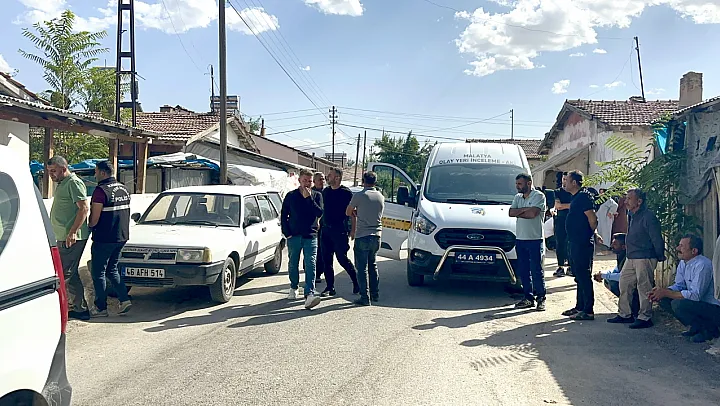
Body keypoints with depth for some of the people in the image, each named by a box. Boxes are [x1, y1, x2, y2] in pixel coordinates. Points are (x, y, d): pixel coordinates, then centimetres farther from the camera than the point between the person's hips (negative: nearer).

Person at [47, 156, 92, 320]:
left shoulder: (74, 183, -11)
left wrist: (73, 232, -25)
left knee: (64, 274, -8)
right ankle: (80, 309, 18)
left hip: (72, 238, -10)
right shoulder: (62, 184, 21)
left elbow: (84, 208, -20)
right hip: (64, 237, 10)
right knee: (71, 274, 12)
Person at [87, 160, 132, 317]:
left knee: (98, 273, 4)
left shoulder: (101, 190, -16)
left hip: (104, 239, -8)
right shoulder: (123, 189, 9)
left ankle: (101, 307, 9)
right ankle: (124, 299, 9)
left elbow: (95, 218, -17)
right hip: (121, 237, 8)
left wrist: (89, 226, 3)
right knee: (112, 270, 19)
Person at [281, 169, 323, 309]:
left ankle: (309, 294, -20)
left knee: (310, 265, -12)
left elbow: (319, 213, -9)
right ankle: (294, 288, 34)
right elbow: (283, 216, 9)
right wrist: (287, 233, 0)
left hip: (310, 236, -1)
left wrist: (308, 198, -15)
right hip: (294, 236, 1)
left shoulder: (317, 195, 6)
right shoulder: (291, 196, 6)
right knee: (293, 264, 12)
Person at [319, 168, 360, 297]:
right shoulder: (325, 191, 13)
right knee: (326, 260, 6)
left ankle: (356, 282, 16)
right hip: (326, 229, 6)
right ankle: (330, 288, 14)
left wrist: (351, 229, -11)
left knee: (342, 258, -3)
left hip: (339, 231, -6)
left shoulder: (346, 193, -7)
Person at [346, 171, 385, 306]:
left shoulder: (359, 196, -10)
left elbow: (348, 212, 2)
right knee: (373, 266, 19)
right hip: (376, 236, 6)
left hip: (362, 236, -6)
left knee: (362, 268, -1)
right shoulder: (381, 197, 8)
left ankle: (365, 298, -1)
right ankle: (375, 294, 24)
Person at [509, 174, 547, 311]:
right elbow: (511, 212, 2)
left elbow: (532, 213, -19)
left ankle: (541, 298, 6)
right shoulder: (518, 197, 16)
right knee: (523, 271, 9)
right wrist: (525, 209, -10)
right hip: (520, 238, 7)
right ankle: (528, 297, 17)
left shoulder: (539, 196, -6)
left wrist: (518, 212, -5)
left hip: (535, 239, -7)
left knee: (537, 271, -3)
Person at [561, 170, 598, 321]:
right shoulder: (576, 197, 17)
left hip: (583, 244, -10)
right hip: (575, 242, 10)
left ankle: (588, 311, -2)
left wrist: (588, 234, -5)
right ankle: (580, 307, 23)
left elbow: (593, 220, -19)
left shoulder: (583, 197, -14)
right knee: (579, 276, 15)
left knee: (584, 277, -6)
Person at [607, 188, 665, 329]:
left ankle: (645, 318, 5)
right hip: (631, 258, 10)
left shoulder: (648, 217, -16)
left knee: (644, 287, -4)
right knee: (624, 283, 12)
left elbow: (657, 239, -15)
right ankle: (625, 314, 21)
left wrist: (660, 257, -9)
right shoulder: (633, 215, 13)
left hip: (645, 258, -10)